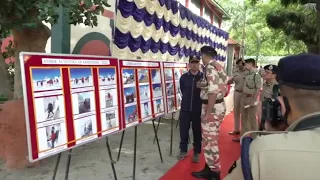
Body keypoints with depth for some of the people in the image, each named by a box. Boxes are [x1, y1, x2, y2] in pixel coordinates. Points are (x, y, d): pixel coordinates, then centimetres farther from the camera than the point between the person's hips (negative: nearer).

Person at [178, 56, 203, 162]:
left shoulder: (203, 77, -4)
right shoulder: (183, 77, 2)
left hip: (198, 109, -1)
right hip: (185, 109, 2)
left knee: (197, 132, 8)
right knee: (183, 131, 8)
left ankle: (196, 152, 25)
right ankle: (183, 150, 27)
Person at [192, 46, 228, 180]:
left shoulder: (210, 67, -17)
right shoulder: (219, 67, 12)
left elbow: (213, 92, -25)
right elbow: (221, 86, 15)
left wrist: (207, 113, -22)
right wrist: (203, 85, 15)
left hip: (212, 107, -10)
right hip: (219, 105, 10)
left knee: (209, 140, 1)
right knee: (211, 139, 17)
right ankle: (210, 169, 30)